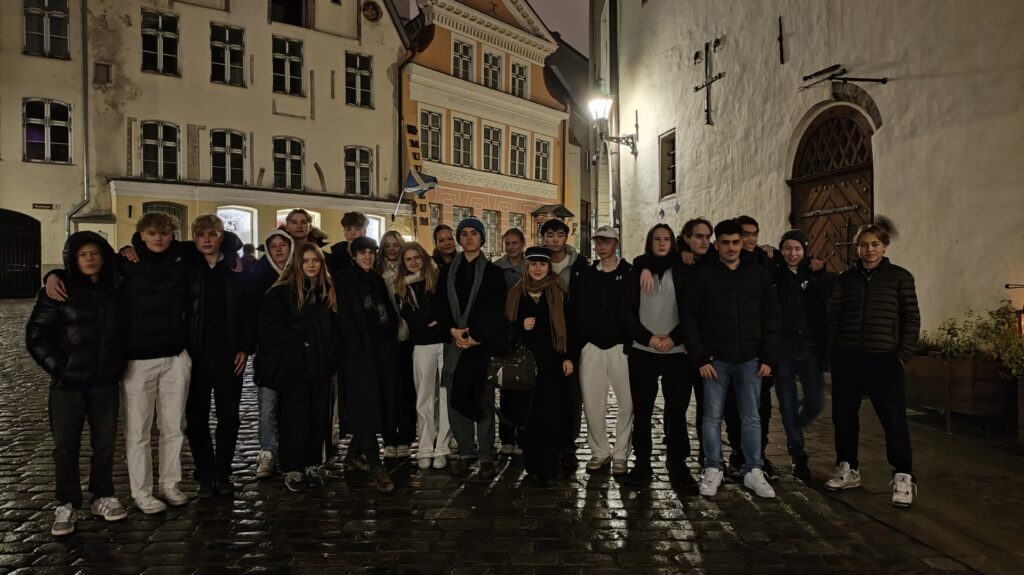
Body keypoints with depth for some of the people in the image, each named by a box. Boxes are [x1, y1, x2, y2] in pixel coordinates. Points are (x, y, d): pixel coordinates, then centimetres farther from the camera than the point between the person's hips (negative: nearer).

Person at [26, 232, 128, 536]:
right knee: (66, 446, 4)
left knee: (105, 442, 8)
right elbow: (36, 335, -2)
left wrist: (118, 364, 5)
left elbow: (123, 328, 15)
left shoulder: (115, 290, 5)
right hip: (68, 383, -2)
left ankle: (103, 497, 23)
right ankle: (66, 505, 17)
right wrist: (58, 367, -7)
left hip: (105, 381, 2)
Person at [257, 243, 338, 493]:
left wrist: (330, 351, 2)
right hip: (293, 366, -4)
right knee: (295, 419, 1)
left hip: (321, 366, 4)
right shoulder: (282, 292, -5)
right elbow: (268, 329, -11)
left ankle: (313, 465, 21)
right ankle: (292, 470, 15)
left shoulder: (328, 291, 9)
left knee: (319, 417, 5)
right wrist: (298, 339, -13)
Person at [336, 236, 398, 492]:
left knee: (380, 403, 7)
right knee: (367, 405, -7)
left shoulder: (378, 281, 18)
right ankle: (375, 467, -6)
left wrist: (390, 341, 3)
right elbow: (344, 319, -8)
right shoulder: (345, 281, 0)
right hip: (360, 353, -6)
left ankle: (354, 452, 25)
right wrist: (358, 347, -14)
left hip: (382, 351, 6)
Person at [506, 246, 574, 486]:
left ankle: (549, 467, 3)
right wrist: (521, 326, -9)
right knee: (528, 414, 2)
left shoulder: (558, 292, 4)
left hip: (552, 360, -1)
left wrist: (568, 357, -2)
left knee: (550, 414, -4)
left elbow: (568, 325, 4)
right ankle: (532, 464, 15)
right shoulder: (516, 293, 9)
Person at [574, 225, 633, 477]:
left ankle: (620, 454, 14)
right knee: (592, 402, 5)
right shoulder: (586, 275, 11)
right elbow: (576, 312, 10)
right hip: (591, 347, 3)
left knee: (627, 402, 0)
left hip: (620, 346, -3)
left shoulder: (630, 273, 1)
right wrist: (579, 343, 3)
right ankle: (599, 451, 19)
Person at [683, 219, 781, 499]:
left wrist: (768, 357, -1)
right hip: (715, 360, -1)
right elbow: (689, 317, -2)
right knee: (712, 417, 5)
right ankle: (713, 470, 18)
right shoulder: (704, 274, -1)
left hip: (750, 359, 1)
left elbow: (771, 316, 5)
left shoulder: (759, 273, 4)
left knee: (751, 418, 8)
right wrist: (701, 358, -7)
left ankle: (753, 472, 20)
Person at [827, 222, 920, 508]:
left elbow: (911, 319, 2)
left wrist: (903, 354, -5)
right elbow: (833, 316, 10)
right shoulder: (845, 278, 9)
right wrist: (834, 352, 3)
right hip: (847, 358, 3)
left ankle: (903, 477, 9)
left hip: (884, 358, -3)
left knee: (894, 418, -3)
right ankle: (847, 468, 23)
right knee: (843, 415, 8)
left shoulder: (900, 277, 3)